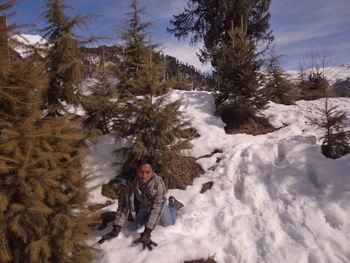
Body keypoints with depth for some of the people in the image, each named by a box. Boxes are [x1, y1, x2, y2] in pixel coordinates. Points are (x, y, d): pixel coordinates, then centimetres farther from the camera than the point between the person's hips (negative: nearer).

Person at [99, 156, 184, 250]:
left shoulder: (158, 184, -42)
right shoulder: (130, 182, -33)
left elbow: (156, 209, -39)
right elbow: (123, 205, -24)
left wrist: (146, 234, -42)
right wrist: (116, 230, -27)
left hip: (157, 203, -2)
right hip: (141, 204, 3)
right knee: (131, 227, 2)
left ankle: (173, 204, 32)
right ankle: (147, 217, 32)